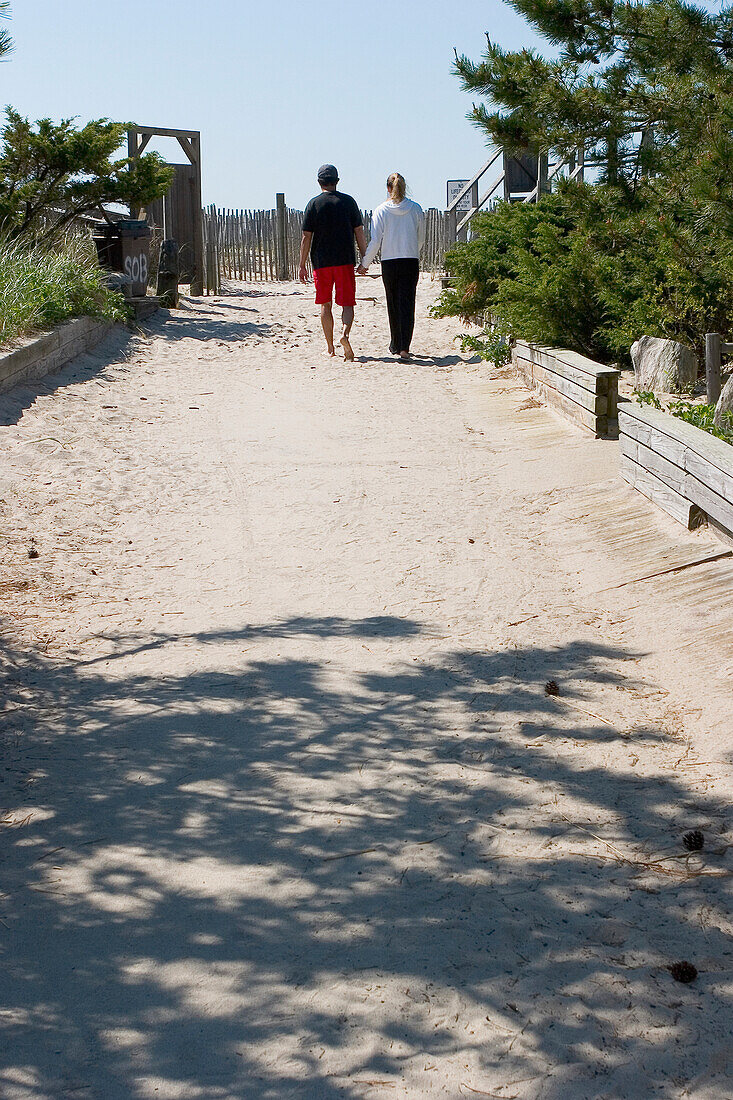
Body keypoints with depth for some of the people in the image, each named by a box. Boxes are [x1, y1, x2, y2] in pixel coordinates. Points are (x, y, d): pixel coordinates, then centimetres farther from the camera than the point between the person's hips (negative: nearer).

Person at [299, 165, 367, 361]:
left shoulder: (314, 204, -1)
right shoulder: (348, 201, 3)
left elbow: (306, 237, -2)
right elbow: (359, 232, 2)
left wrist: (302, 265, 2)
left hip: (321, 262, 0)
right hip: (345, 260, 0)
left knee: (325, 305, 10)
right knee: (347, 303, 3)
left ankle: (330, 348, 11)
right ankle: (345, 334, -24)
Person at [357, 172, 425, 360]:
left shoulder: (381, 211, -3)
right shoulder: (416, 209, 0)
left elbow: (375, 241, -5)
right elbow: (421, 239, 10)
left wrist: (364, 264, 5)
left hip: (389, 263, 0)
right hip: (411, 263, 0)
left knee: (393, 304, 13)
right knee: (407, 304, -2)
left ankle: (396, 345, 23)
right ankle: (404, 347, -14)